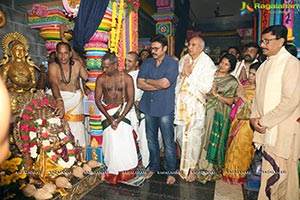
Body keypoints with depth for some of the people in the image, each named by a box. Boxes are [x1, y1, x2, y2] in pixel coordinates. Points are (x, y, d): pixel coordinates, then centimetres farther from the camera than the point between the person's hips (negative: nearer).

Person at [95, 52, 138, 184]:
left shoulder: (127, 78, -7)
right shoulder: (101, 79, -4)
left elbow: (131, 100, -7)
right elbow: (97, 99, -2)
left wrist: (119, 118, -14)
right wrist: (109, 118, -12)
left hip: (123, 110, 0)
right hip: (107, 111, 1)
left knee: (125, 140, -6)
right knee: (112, 141, -2)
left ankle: (126, 171, 13)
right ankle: (113, 172, 15)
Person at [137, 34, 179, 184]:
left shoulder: (172, 63, -5)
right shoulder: (147, 63, 8)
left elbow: (165, 83, -19)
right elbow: (139, 84, -3)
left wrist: (148, 80, -4)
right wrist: (159, 85, -11)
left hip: (165, 109, -4)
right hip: (149, 107, 5)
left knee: (168, 142, 5)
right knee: (151, 140, 16)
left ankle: (170, 171, 23)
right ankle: (153, 167, 34)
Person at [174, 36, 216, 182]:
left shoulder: (207, 63, -8)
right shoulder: (184, 59, 8)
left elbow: (206, 88, -15)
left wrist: (190, 74, -16)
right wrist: (182, 74, -6)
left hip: (195, 105, -5)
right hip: (180, 103, 5)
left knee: (192, 138, 0)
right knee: (180, 136, 12)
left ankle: (190, 168, 21)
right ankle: (185, 165, 33)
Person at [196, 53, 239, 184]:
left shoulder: (232, 82, -2)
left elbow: (230, 101, -7)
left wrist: (216, 94, -16)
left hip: (219, 115, -3)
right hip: (207, 111, 4)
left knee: (214, 139, 2)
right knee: (204, 137, 8)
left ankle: (211, 168, 19)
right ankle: (201, 165, 24)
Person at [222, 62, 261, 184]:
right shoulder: (244, 84, 6)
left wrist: (244, 97, -19)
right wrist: (238, 95, -3)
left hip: (248, 123, -6)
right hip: (237, 119, 6)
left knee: (240, 148, 3)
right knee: (232, 145, 15)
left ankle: (238, 175, 25)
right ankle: (230, 171, 33)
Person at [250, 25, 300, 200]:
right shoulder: (266, 65, 13)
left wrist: (265, 121, -13)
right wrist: (254, 117, 2)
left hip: (282, 130, -6)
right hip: (266, 128, 7)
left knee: (275, 172, -3)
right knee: (282, 172, 17)